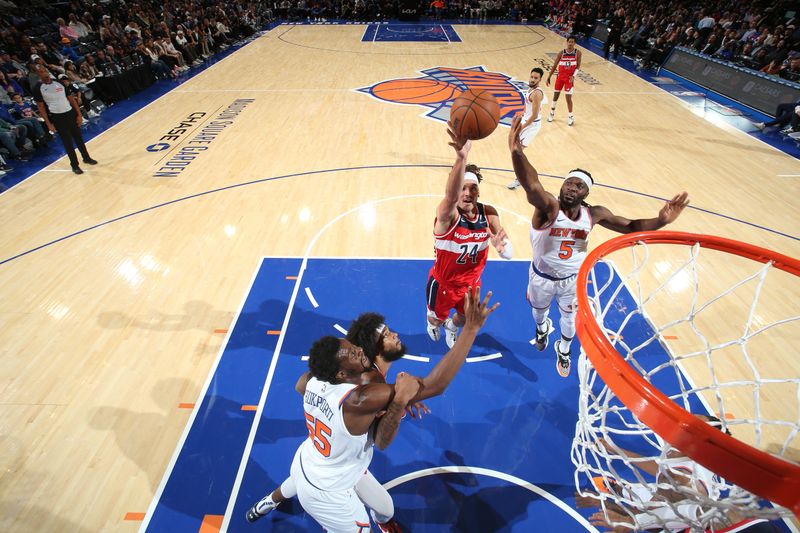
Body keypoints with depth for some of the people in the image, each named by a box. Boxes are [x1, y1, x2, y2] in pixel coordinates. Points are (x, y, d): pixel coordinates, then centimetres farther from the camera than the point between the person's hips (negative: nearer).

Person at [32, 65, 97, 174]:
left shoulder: (59, 82, 2)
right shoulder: (38, 88, -6)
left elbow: (71, 99, 7)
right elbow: (41, 107, -3)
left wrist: (79, 114, 1)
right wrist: (48, 124, -8)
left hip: (70, 113, 3)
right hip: (56, 117, -3)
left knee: (78, 137, 14)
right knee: (67, 141, 2)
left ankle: (86, 158, 33)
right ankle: (75, 165, 11)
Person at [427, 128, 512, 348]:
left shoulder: (488, 213, -18)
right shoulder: (447, 214, -32)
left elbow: (509, 254, -20)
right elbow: (451, 196, -57)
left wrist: (502, 246, -46)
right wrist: (461, 157, -76)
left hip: (471, 283, 4)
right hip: (443, 283, -3)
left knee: (464, 318, 29)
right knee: (437, 318, 24)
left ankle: (451, 328, 66)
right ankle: (432, 323, 64)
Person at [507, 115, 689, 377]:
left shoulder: (594, 214, -16)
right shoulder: (548, 207, -32)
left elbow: (631, 227, -5)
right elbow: (532, 186, -54)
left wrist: (661, 221, -26)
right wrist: (517, 153, -74)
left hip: (573, 278, 3)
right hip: (542, 277, -3)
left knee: (570, 319, 23)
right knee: (539, 309, 27)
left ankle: (563, 350, 56)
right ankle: (542, 327, 65)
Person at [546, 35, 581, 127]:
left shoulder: (577, 53, -6)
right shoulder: (561, 53, -3)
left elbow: (578, 66, -5)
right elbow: (554, 66, 2)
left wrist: (573, 76, -21)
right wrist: (549, 77, 0)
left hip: (569, 78, -2)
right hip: (560, 76, 2)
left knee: (568, 97, -6)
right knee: (556, 95, 11)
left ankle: (570, 116, 7)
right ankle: (552, 113, 30)